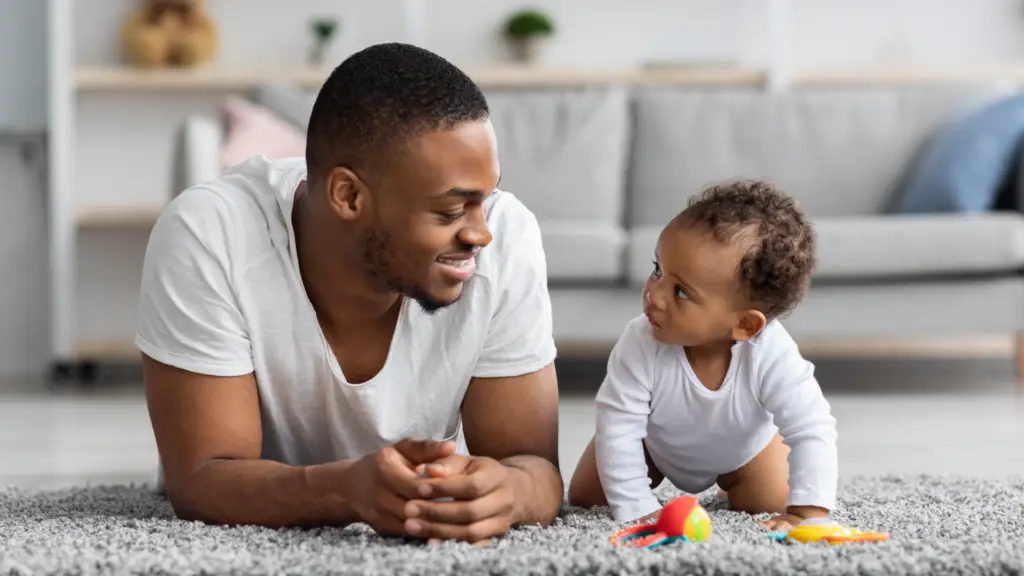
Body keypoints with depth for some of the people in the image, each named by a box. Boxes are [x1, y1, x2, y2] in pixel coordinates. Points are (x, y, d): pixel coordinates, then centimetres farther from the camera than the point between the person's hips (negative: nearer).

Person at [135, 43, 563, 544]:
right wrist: (350, 489, -52)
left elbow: (534, 469, -24)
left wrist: (505, 492, -49)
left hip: (424, 541, 1)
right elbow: (200, 481, -32)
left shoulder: (507, 238, -27)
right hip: (256, 543, -1)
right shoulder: (206, 237, -33)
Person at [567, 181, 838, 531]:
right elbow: (618, 432, -36)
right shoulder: (640, 345, -42)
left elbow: (813, 431, -38)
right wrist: (637, 509, -38)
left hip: (742, 448, 0)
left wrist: (806, 513, -46)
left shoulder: (772, 356, -43)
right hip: (656, 443, 0)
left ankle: (730, 487, 26)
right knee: (586, 497, -2)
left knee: (772, 504, -10)